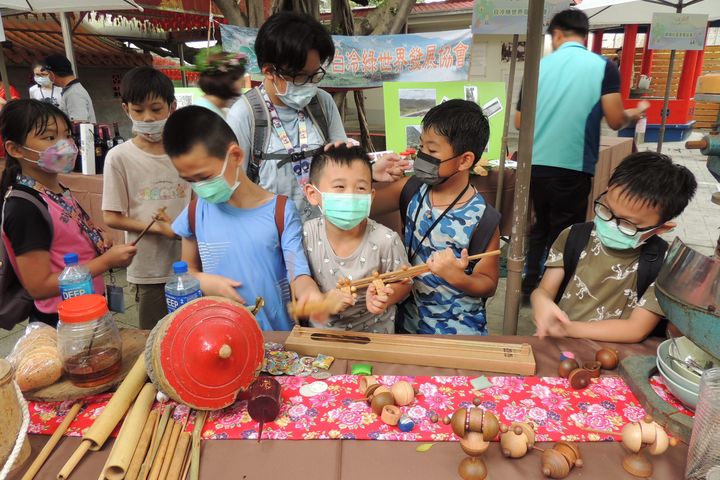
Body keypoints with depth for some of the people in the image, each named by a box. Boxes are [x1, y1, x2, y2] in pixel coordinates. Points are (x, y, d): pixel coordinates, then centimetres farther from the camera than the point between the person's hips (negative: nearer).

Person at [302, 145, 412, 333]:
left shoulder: (386, 240, -14)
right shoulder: (306, 235, -10)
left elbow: (404, 283, 0)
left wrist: (386, 298, -20)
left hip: (375, 332, 0)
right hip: (320, 331, 0)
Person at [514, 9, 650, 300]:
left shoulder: (539, 66, 5)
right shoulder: (603, 67, -2)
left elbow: (519, 122, 9)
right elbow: (615, 121, -7)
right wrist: (635, 113, 16)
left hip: (535, 164, 3)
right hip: (573, 167, -3)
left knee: (540, 228, 20)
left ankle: (529, 287, 28)